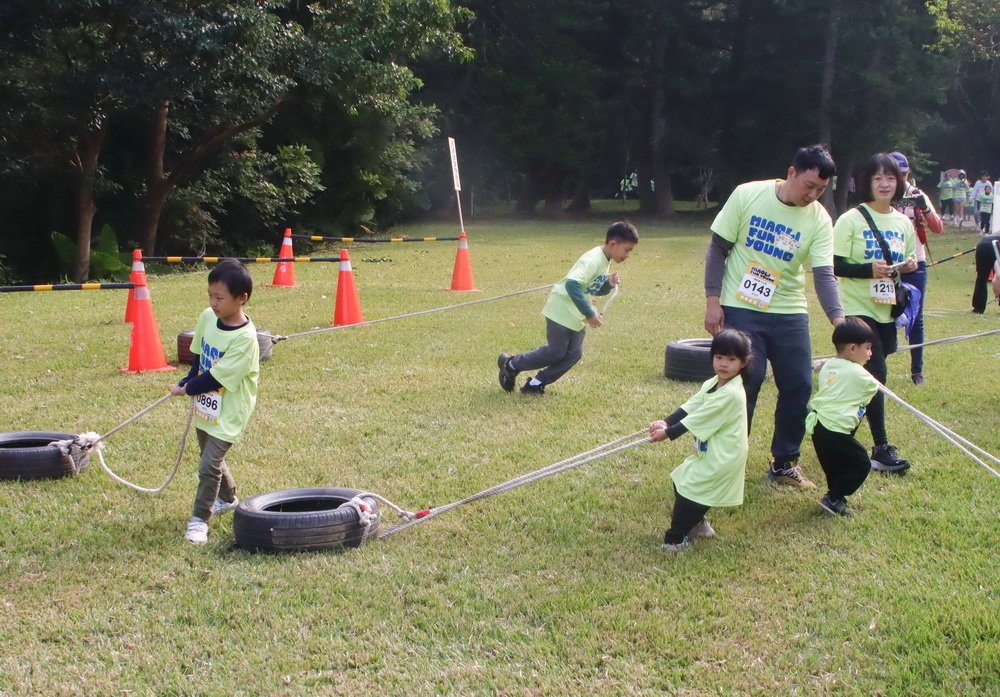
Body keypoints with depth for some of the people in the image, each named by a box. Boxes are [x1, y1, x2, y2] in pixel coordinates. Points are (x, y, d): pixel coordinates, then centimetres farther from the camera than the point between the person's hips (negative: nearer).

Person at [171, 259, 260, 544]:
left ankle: (199, 519, 5)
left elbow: (217, 378, -24)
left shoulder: (245, 337, -27)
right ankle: (227, 498, 47)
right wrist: (189, 382, -2)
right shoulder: (207, 317, -6)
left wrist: (187, 388, -12)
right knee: (212, 458, 23)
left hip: (228, 414, -8)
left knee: (209, 465, -9)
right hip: (205, 407, 8)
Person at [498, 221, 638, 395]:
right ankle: (511, 364, 12)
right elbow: (572, 284, -35)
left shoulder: (605, 261, 7)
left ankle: (536, 384, 10)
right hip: (562, 309, -9)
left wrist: (609, 284, -4)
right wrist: (589, 313, -31)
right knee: (555, 352, -6)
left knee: (574, 354, 2)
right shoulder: (594, 259, -24)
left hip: (577, 314, 9)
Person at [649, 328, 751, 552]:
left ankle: (676, 538, 9)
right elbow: (690, 406, -1)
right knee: (681, 481, 18)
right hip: (708, 451, 9)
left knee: (689, 490, -5)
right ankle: (696, 524, 36)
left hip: (722, 458, -9)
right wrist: (666, 422, -14)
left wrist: (667, 433, -18)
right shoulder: (713, 383, 4)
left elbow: (698, 420, -23)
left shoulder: (731, 394, -26)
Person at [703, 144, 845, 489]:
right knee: (743, 385, -7)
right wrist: (712, 300, -10)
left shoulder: (819, 219, -5)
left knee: (799, 387, 3)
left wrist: (838, 318, -29)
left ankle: (785, 463, 21)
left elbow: (823, 274, -13)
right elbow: (718, 248, -4)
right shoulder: (747, 195, -10)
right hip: (739, 309, -3)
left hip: (789, 314, 3)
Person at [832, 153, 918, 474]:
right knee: (876, 375, -12)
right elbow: (835, 266, -11)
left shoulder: (903, 223, 8)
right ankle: (881, 450, -8)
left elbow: (908, 262, 18)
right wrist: (869, 269, -25)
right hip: (857, 310, -6)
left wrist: (909, 266, -5)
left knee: (862, 377, 10)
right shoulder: (851, 220, -8)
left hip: (886, 311, 6)